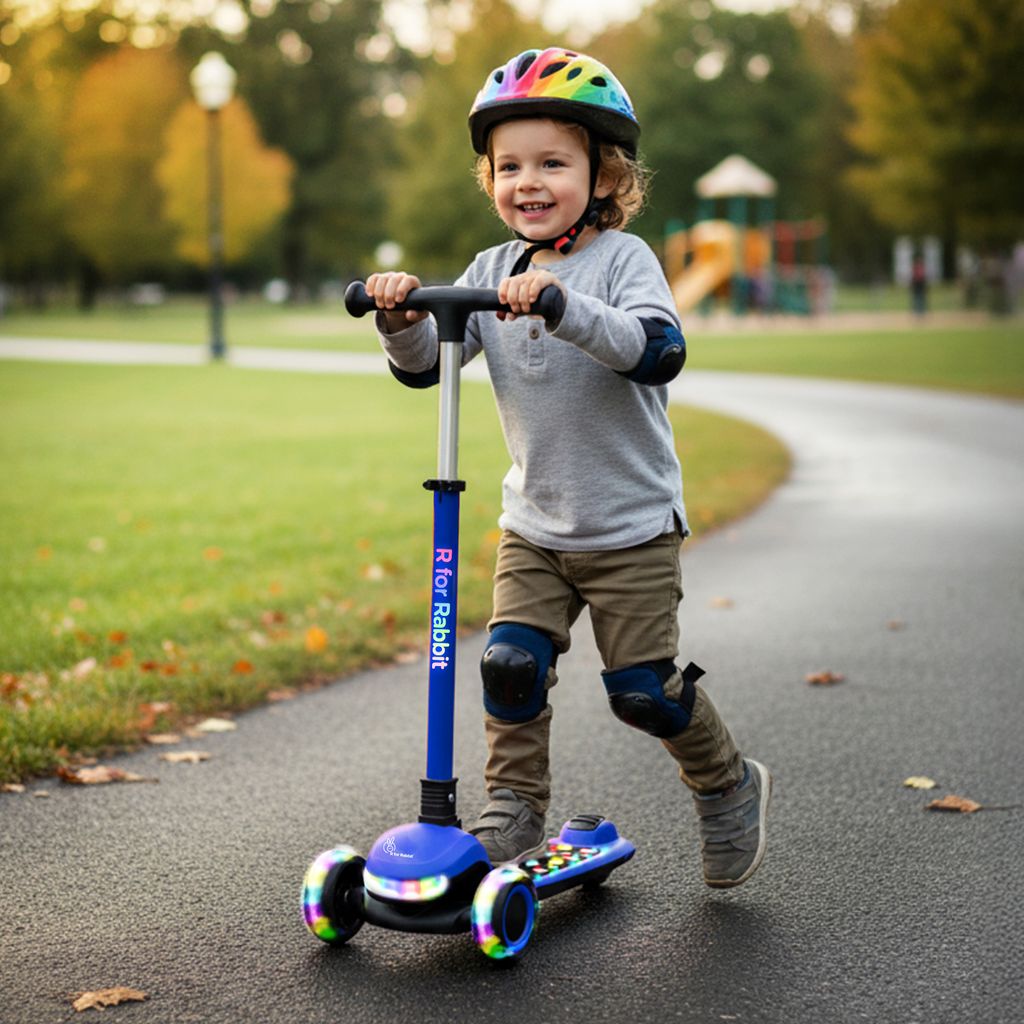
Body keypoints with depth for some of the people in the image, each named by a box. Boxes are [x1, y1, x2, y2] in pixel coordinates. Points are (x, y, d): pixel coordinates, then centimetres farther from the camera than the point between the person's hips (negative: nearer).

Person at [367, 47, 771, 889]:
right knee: (510, 662, -8)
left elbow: (660, 351, -30)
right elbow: (425, 365, -2)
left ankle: (730, 788, 25)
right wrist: (403, 316, -23)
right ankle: (515, 806, 10)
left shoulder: (622, 259, -12)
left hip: (632, 527, -4)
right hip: (534, 525, 4)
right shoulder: (492, 272, 2)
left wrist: (562, 305, -42)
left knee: (643, 688, -1)